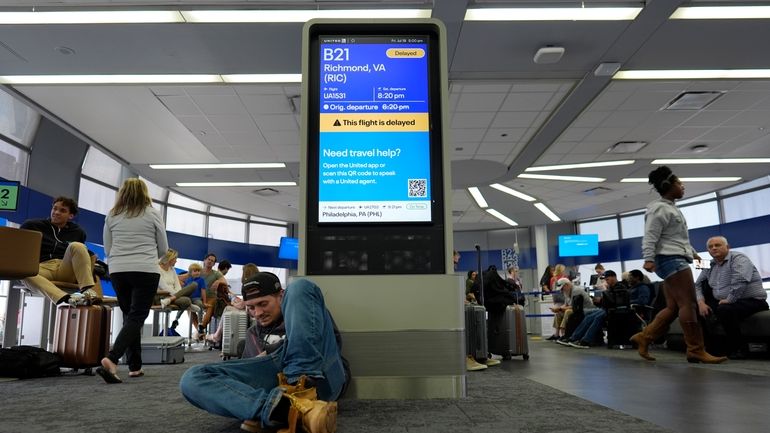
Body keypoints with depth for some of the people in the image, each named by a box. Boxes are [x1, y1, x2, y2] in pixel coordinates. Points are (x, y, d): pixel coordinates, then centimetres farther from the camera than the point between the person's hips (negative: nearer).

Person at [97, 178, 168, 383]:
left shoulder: (112, 215, 10)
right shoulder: (153, 214, 2)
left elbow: (107, 249, 15)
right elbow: (163, 248, 8)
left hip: (117, 271, 4)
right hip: (146, 271, -4)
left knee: (129, 316, 14)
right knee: (137, 317, -4)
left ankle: (135, 366, 16)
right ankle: (111, 359, -23)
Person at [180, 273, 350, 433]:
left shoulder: (303, 304, 22)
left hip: (320, 377, -3)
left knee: (299, 287, -13)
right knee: (192, 379, -16)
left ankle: (304, 387, -30)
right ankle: (284, 409, -41)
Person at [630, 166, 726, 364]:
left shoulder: (671, 208, 24)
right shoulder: (659, 209, -9)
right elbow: (650, 237, -18)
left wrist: (692, 252, 35)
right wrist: (649, 259, -28)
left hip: (676, 260, 11)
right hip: (671, 260, -11)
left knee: (673, 307, 6)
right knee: (688, 304, -12)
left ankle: (643, 337, 6)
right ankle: (696, 350, -10)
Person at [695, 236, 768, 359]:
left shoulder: (738, 258, -12)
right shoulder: (710, 265, 11)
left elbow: (740, 281, -29)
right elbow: (698, 284, 10)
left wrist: (729, 300, -24)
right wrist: (701, 302, -6)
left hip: (751, 301, -8)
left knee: (724, 309, -36)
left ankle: (738, 348, -19)